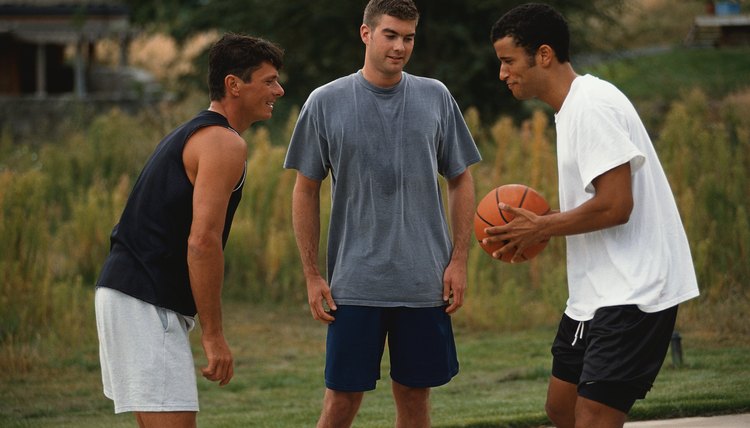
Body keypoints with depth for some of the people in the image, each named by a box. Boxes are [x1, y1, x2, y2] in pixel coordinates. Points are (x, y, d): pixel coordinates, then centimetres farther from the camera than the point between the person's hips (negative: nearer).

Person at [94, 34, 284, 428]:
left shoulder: (190, 135, 21)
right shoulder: (224, 143, -10)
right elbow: (202, 241, -20)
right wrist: (213, 335, -17)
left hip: (124, 289, 10)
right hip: (146, 302, -10)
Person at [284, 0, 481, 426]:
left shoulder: (436, 98, 5)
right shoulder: (326, 103, 0)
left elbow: (461, 182, 10)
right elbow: (306, 191, 5)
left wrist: (459, 261, 1)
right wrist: (312, 276, 0)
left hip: (425, 283, 2)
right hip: (354, 285, -2)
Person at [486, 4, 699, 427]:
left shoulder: (593, 105, -17)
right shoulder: (571, 107, 14)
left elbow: (615, 206, -23)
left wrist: (541, 228, -11)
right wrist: (539, 229, 6)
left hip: (632, 292, -11)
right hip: (597, 292, 11)